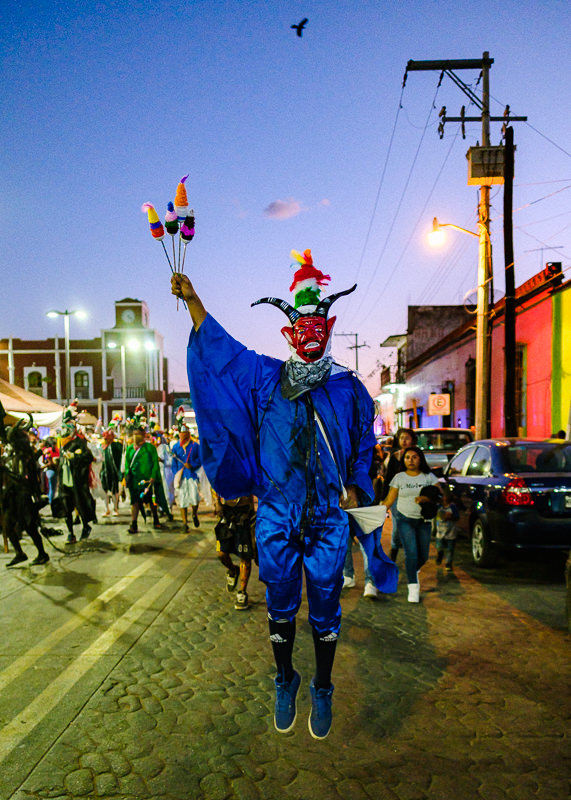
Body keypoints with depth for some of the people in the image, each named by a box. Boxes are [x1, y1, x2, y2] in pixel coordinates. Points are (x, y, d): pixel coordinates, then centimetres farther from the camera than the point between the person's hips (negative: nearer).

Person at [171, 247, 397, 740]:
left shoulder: (348, 389, 4)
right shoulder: (264, 377, 3)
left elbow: (365, 446, 16)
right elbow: (218, 346, 10)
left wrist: (356, 487, 7)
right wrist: (192, 300, 9)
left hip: (328, 518, 0)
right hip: (276, 517, 0)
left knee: (324, 610, 10)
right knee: (280, 606, 13)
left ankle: (322, 692, 33)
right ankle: (285, 682, 37)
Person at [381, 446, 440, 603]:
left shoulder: (429, 477, 3)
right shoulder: (399, 477, 3)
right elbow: (389, 500, 4)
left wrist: (426, 499, -24)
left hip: (423, 520, 1)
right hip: (405, 520, -1)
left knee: (423, 556, 6)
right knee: (411, 553, -13)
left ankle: (414, 571, 39)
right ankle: (413, 587, -4)